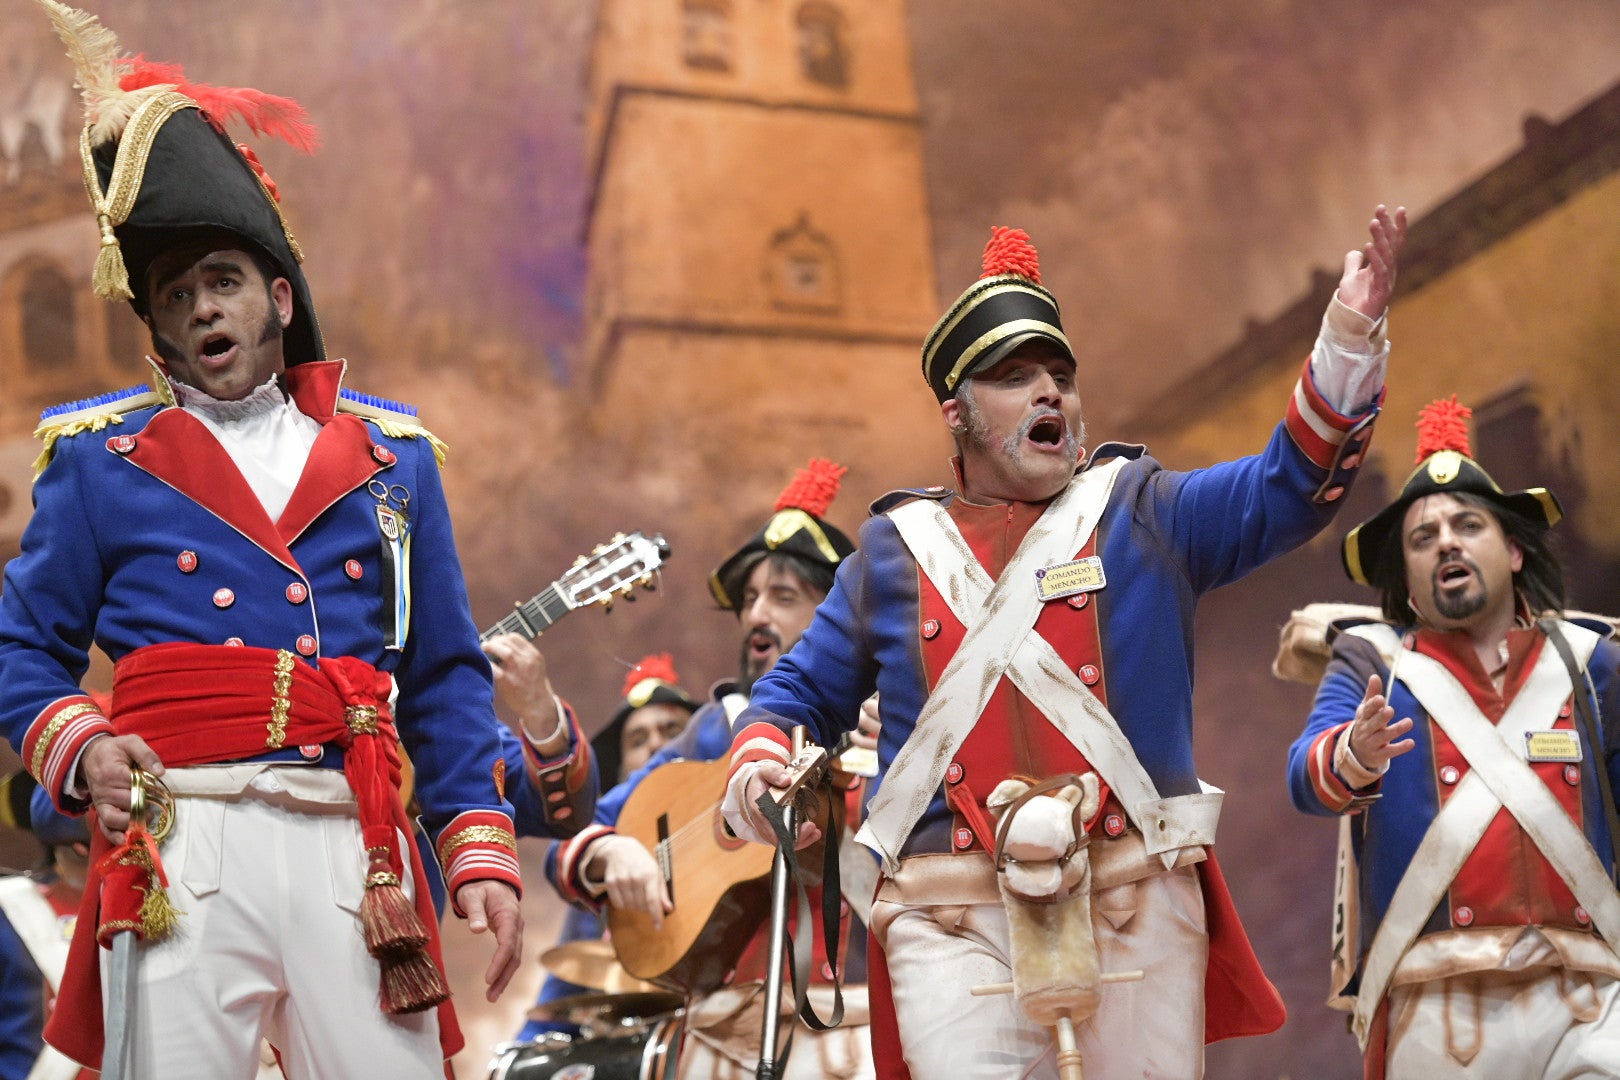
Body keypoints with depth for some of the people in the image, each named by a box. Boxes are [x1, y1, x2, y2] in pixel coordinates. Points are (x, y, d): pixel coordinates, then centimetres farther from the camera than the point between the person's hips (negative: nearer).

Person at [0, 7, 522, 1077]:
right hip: (183, 850, -1)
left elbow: (447, 677, 14)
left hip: (354, 851, 2)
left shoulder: (390, 455, 14)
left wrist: (482, 855, 5)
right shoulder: (100, 458, 10)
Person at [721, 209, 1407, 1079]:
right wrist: (757, 769, 0)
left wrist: (1347, 341, -15)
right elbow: (802, 690, 20)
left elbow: (1289, 485, -1)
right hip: (954, 922, 0)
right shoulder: (894, 549, 13)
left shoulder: (1140, 511, 11)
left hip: (1135, 905, 1)